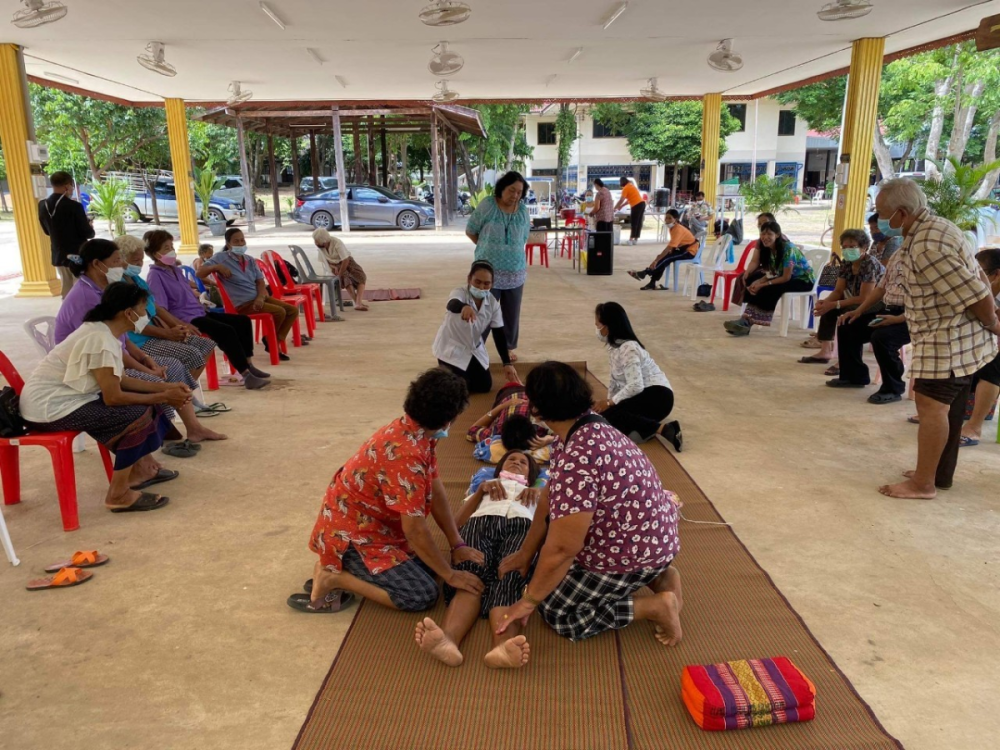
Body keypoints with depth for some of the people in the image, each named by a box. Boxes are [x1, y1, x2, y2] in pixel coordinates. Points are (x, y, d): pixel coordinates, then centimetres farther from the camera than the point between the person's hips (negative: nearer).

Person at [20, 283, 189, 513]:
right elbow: (112, 397, -23)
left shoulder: (103, 330, 4)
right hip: (48, 408, -10)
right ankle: (119, 495, -13)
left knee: (142, 400, 7)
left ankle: (141, 468, 16)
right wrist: (163, 397, -15)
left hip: (65, 396, 10)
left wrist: (165, 387, 2)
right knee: (138, 415, -20)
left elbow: (122, 380, 8)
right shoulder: (101, 340, -25)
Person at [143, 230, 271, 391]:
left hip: (199, 313, 10)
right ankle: (247, 376, -26)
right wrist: (183, 325, -26)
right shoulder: (155, 275, -11)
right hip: (187, 318, -10)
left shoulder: (174, 269, 15)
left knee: (243, 321, 3)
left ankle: (248, 365, 2)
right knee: (226, 331, -28)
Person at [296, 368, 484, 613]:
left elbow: (436, 490, 2)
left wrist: (457, 545, -1)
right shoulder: (405, 454, -32)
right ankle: (333, 577, -5)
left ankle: (348, 567, 12)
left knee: (431, 562, 10)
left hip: (375, 523, 10)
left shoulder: (415, 431, -3)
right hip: (351, 533, -10)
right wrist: (450, 575, -18)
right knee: (422, 595, -15)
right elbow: (415, 530, -29)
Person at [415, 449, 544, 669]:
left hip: (522, 527, 0)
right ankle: (448, 638, -62)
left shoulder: (536, 492, 42)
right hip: (481, 523, 1)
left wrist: (539, 495, 5)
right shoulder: (485, 486, 41)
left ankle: (502, 646, -63)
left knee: (509, 579, -36)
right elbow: (456, 523, 21)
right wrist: (480, 490, 11)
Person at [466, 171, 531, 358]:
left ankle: (509, 347, 28)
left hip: (515, 271, 4)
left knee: (511, 313, 12)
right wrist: (488, 248, 4)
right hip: (488, 271, -3)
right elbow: (470, 231, 0)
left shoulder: (523, 210, 3)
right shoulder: (487, 205, -8)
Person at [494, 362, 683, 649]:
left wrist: (528, 600, -16)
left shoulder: (578, 459, -35)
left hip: (632, 555, -9)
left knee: (556, 612, 5)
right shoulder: (588, 428, -4)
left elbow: (561, 548, -30)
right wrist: (525, 553, 12)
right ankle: (655, 573, 15)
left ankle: (656, 606, 2)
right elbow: (550, 500, 5)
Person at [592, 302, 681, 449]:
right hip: (643, 394, 9)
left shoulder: (628, 348, -20)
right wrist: (609, 401, 5)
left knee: (607, 414, -25)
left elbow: (636, 386, -28)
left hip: (657, 396, -9)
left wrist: (610, 403, -22)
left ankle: (662, 429, -28)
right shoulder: (614, 343, 8)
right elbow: (616, 378, 12)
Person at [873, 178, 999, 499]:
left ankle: (922, 483, 3)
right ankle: (941, 474, 30)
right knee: (949, 407, 18)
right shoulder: (935, 226, 8)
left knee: (931, 406, -5)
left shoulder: (928, 247, -27)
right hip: (958, 337, 11)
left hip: (949, 340, -11)